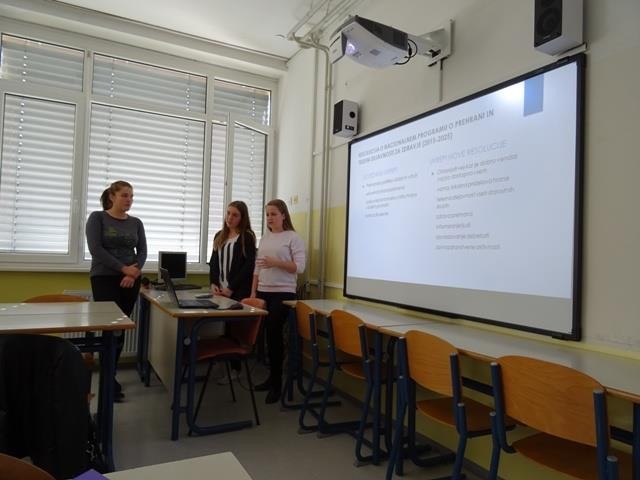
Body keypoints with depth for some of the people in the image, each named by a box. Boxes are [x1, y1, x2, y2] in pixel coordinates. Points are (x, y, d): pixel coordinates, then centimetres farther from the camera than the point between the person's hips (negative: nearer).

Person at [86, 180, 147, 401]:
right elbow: (96, 249, -11)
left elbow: (142, 251, 4)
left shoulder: (136, 223, 9)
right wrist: (123, 268, -16)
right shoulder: (97, 218, -1)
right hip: (104, 279, -4)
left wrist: (134, 273, -13)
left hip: (130, 281, 4)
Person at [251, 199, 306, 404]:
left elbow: (300, 267, -11)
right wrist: (253, 292, 9)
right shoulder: (264, 238, 13)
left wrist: (276, 263, -22)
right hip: (263, 293, 6)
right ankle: (272, 376, 20)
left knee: (274, 334, -8)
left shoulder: (293, 237, -5)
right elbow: (257, 267, 14)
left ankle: (277, 383, 3)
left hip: (283, 294, -5)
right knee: (267, 334, 5)